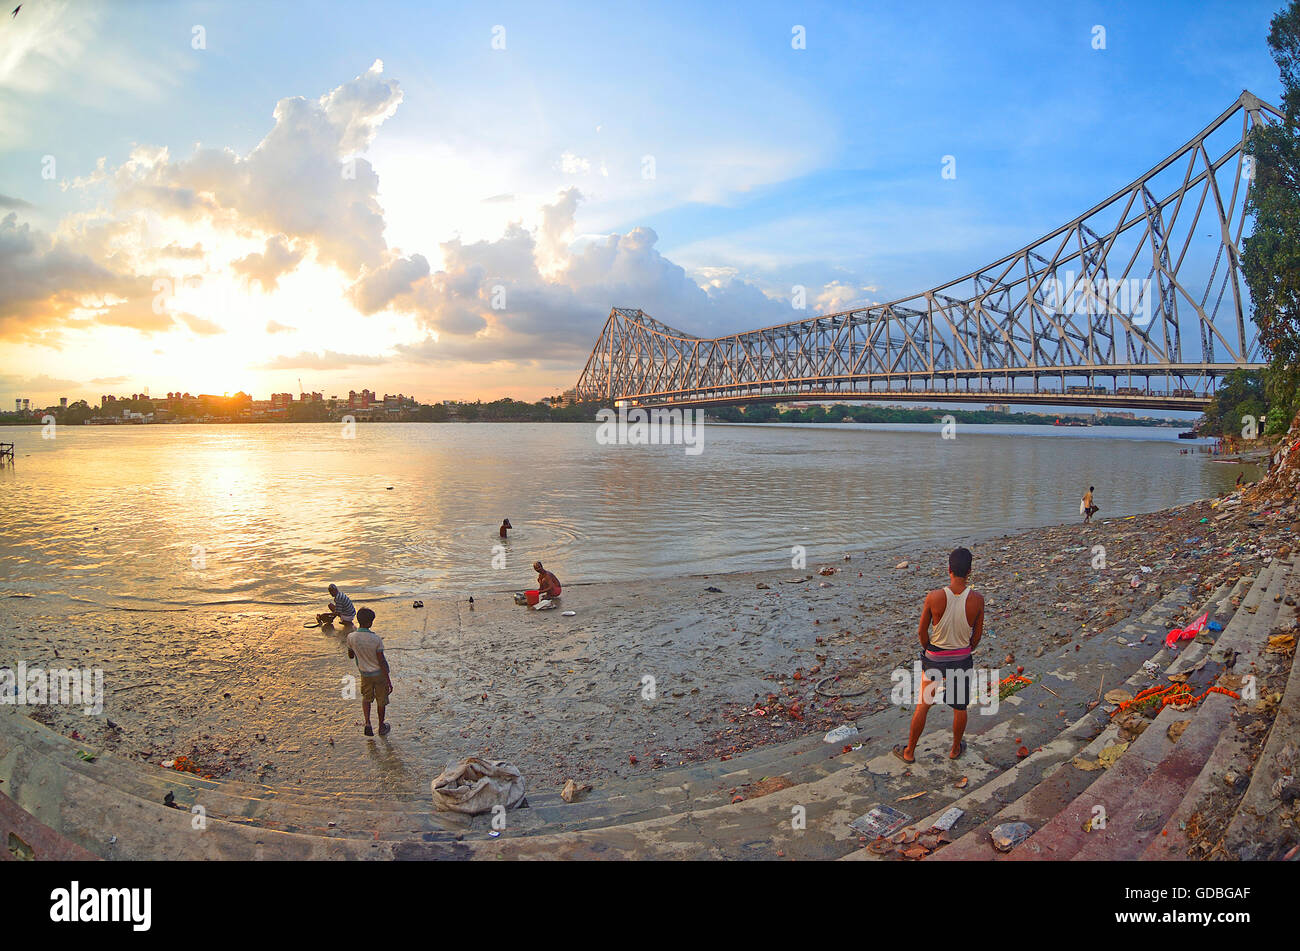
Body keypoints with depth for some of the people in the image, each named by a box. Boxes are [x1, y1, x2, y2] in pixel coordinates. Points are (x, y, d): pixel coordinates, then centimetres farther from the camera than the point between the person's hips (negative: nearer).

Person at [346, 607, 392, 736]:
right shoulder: (376, 639, -25)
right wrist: (389, 681, -12)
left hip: (364, 673, 3)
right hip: (379, 673, -3)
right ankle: (381, 727, 33)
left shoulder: (351, 637, -16)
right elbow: (382, 661, -20)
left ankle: (367, 723, 9)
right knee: (381, 700, 17)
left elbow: (350, 655, 2)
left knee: (366, 697, 26)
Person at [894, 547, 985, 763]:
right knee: (960, 707, 22)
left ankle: (909, 752, 26)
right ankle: (955, 749, 41)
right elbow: (977, 635, -4)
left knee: (922, 706, 13)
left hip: (935, 657, -1)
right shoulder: (977, 599, -17)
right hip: (962, 659, 1)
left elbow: (922, 631, -9)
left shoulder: (934, 597, -21)